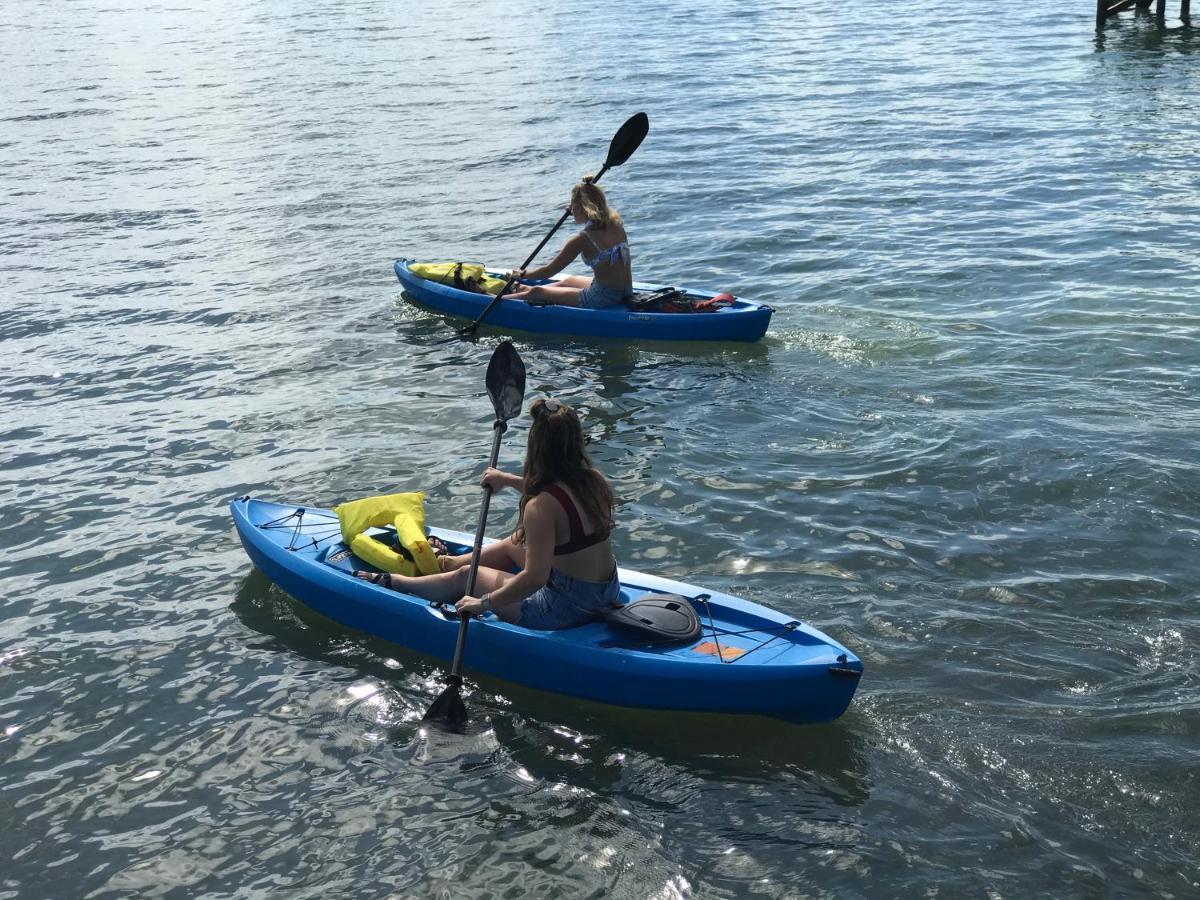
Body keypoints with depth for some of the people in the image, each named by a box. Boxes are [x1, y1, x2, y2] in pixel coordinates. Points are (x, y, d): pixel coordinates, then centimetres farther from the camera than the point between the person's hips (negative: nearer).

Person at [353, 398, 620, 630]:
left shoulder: (541, 507, -26)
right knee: (513, 545, 30)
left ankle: (389, 581, 37)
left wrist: (484, 603, -15)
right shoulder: (594, 479, -3)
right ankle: (443, 562, 55)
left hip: (567, 608, -7)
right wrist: (509, 480, 27)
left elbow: (534, 579, -27)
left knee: (466, 576, 14)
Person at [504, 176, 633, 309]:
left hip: (603, 299, -8)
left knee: (537, 292, 11)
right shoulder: (616, 223, -1)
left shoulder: (582, 240, -19)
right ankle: (522, 289, 56)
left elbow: (549, 271, -8)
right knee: (568, 280, 35)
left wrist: (522, 274, 8)